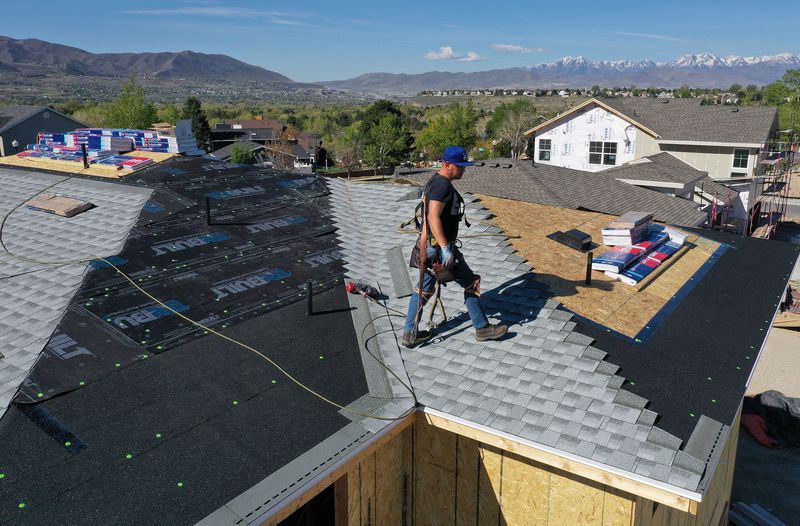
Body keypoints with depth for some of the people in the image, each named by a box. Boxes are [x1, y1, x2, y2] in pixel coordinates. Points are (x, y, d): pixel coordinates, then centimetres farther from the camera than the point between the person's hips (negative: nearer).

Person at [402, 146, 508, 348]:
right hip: (439, 247, -10)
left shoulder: (435, 180, 13)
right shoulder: (443, 185, -20)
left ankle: (409, 333, 21)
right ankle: (482, 328, 18)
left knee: (424, 289, 15)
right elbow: (433, 217, -29)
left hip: (429, 245, 10)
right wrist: (445, 248, -30)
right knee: (471, 284, 4)